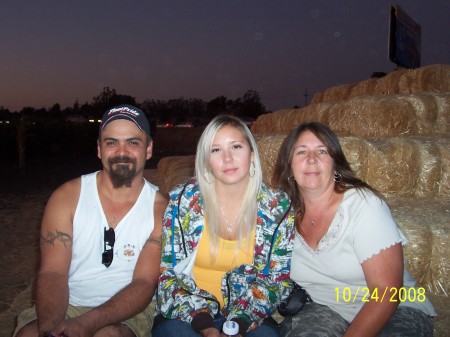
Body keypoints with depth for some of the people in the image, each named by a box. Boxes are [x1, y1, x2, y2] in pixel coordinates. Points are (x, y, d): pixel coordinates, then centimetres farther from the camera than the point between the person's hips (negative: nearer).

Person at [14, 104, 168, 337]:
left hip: (127, 309, -1)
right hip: (68, 304, 2)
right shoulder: (67, 197, -5)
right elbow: (52, 272, -10)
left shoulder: (160, 209, -9)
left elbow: (144, 283, -12)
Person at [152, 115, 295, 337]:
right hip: (187, 314, 0)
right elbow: (167, 273, -6)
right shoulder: (182, 201, -8)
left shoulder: (278, 208, -6)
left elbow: (278, 280, -2)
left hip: (247, 317, 1)